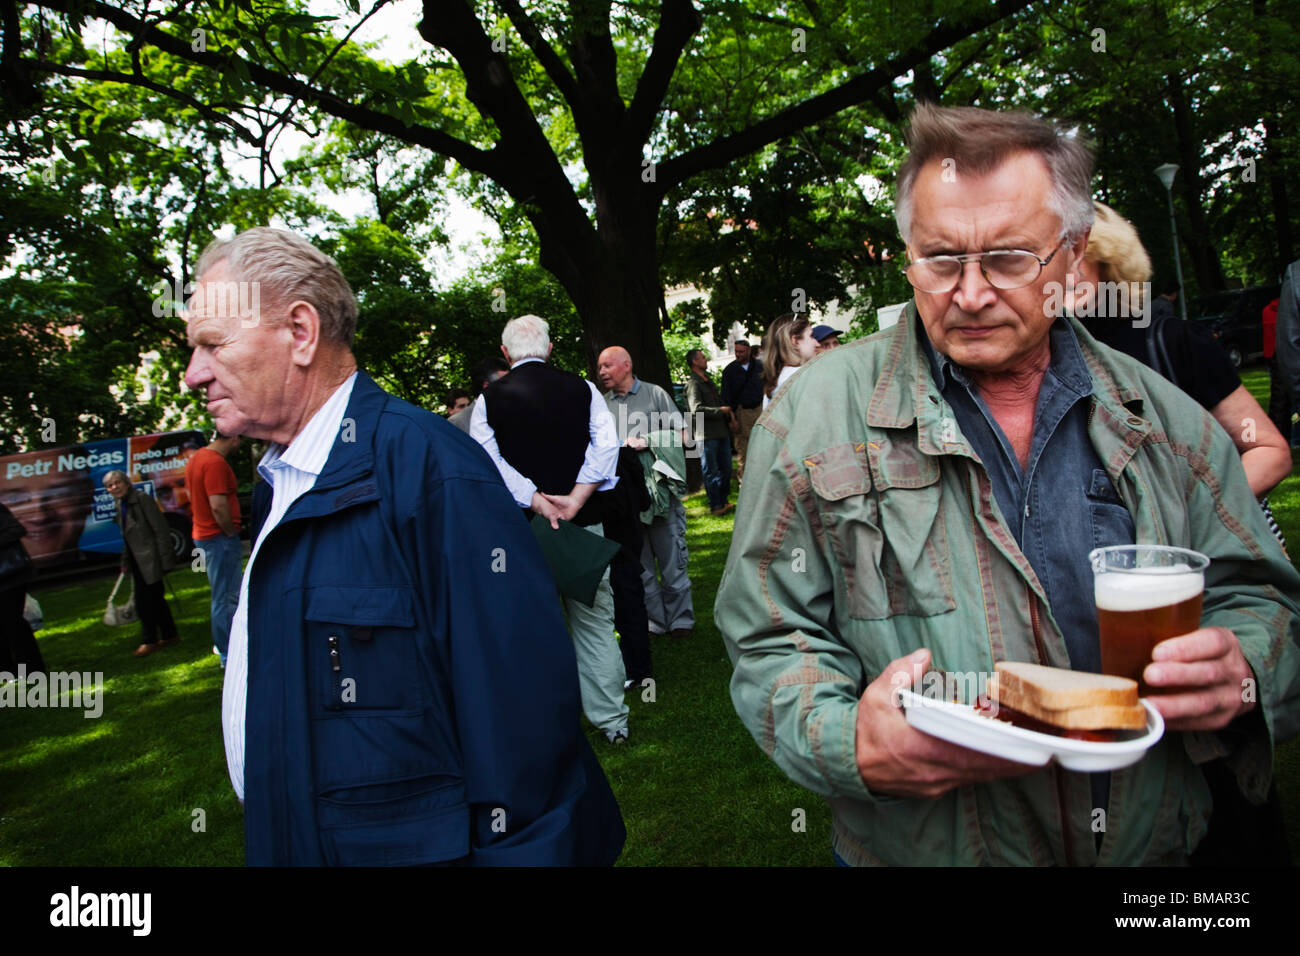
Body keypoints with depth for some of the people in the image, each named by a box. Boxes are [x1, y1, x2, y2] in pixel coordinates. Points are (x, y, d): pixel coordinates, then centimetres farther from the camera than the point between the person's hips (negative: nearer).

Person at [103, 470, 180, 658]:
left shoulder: (142, 499, -13)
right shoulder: (120, 505, 12)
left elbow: (160, 530, -16)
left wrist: (165, 559, -19)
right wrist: (125, 561, 18)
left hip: (150, 560, -8)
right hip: (138, 561, 8)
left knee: (144, 601, -5)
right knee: (155, 599, 14)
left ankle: (149, 641, 6)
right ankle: (170, 635, 23)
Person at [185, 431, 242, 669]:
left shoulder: (196, 458, 12)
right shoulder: (216, 463, -21)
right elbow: (218, 506, -28)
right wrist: (232, 532, -15)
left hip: (202, 533, 10)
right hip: (220, 537, -10)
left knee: (226, 595, 21)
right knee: (225, 598, -2)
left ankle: (223, 644, 32)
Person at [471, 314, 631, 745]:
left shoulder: (489, 398, -1)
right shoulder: (582, 389, 2)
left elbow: (488, 461, -12)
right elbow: (607, 444, -9)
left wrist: (536, 502, -15)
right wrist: (575, 499, -14)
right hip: (584, 523, 1)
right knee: (594, 621, 11)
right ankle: (611, 721, 18)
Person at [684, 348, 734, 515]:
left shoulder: (708, 381, 19)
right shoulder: (693, 384, -10)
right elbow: (697, 409, -21)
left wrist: (729, 416, 10)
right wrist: (721, 410, -13)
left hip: (721, 431, 9)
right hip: (706, 434, -9)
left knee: (726, 469, 13)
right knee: (711, 472, -2)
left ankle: (723, 501, 25)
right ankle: (715, 506, 5)